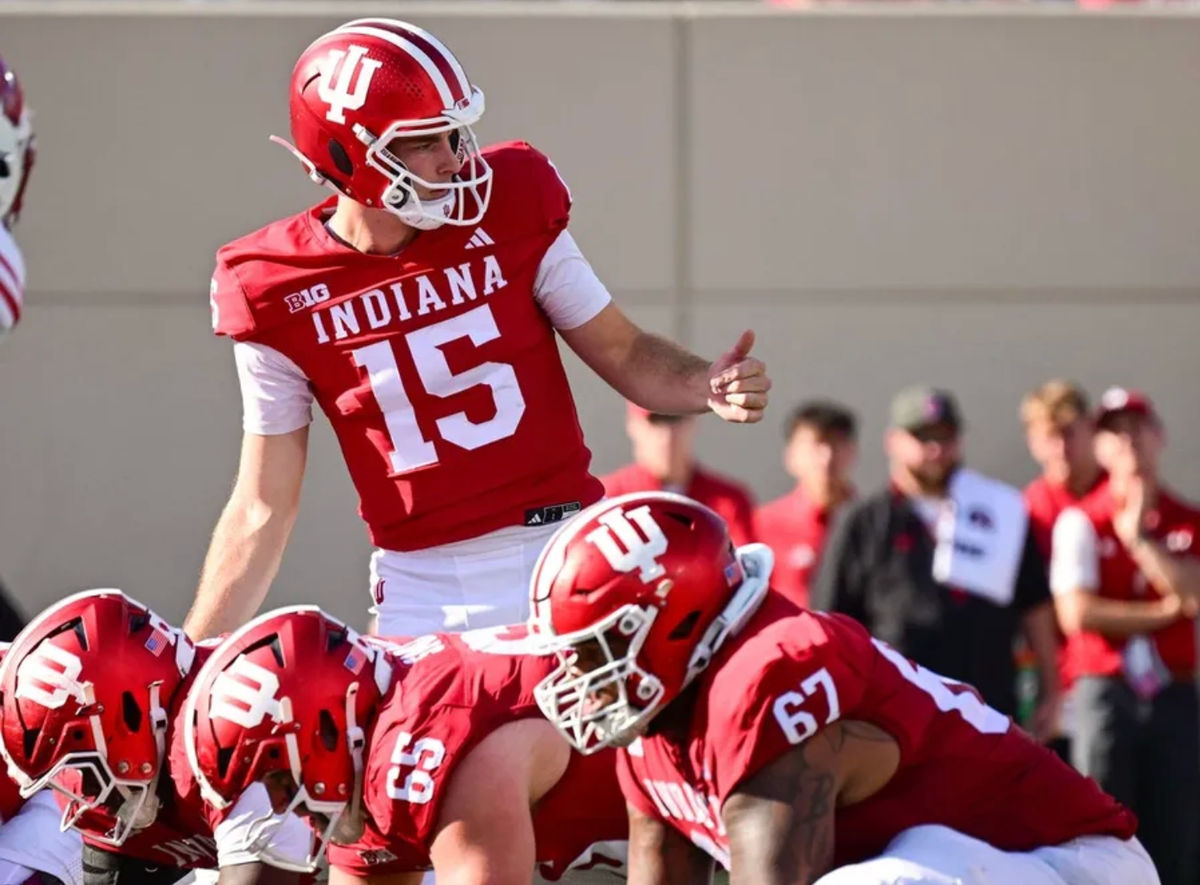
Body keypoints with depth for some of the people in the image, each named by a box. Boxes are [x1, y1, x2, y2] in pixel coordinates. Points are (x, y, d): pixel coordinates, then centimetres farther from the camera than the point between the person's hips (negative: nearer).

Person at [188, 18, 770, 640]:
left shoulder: (508, 211, -3)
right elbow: (263, 509, 3)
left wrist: (707, 387, -15)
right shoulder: (279, 297, -4)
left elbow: (622, 352, 7)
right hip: (425, 597, 0)